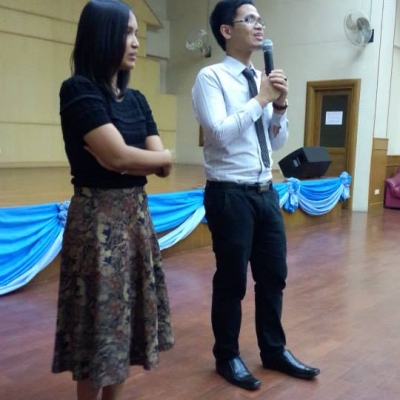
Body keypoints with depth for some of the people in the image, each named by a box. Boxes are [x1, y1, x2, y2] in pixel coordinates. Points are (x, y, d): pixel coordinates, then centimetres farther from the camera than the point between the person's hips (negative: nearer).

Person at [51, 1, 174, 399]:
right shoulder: (78, 90, -11)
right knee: (99, 321, 6)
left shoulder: (136, 99, 11)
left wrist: (127, 157, -13)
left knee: (125, 317, 14)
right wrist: (162, 156, -2)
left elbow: (163, 166, 4)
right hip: (98, 218, -7)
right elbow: (118, 158, -20)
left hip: (138, 213, 7)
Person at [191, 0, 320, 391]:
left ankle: (273, 350, 35)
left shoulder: (262, 79, 11)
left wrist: (279, 105, -3)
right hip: (230, 195, -7)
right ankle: (227, 357, 28)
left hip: (266, 192, 7)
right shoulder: (211, 77, -8)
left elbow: (277, 142, 13)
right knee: (231, 281, 6)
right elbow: (219, 132, -22)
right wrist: (260, 100, -14)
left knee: (274, 276, 16)